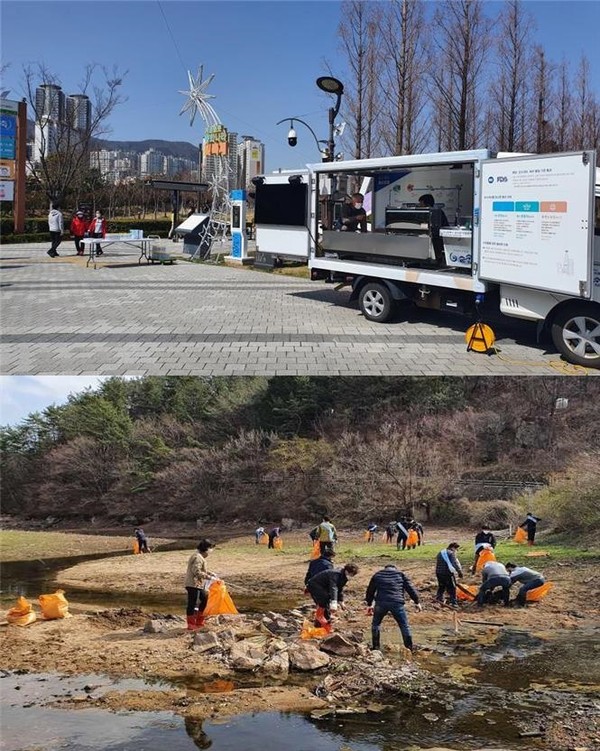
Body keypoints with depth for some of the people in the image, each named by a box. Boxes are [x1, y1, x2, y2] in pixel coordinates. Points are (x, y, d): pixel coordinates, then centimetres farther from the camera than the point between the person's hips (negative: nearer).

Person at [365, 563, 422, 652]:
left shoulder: (377, 575, 21)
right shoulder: (401, 574, 17)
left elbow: (370, 590, 26)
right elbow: (410, 589, 12)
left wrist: (369, 604, 36)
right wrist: (417, 602, 19)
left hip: (381, 602, 1)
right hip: (397, 603, -1)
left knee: (376, 623, 21)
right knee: (404, 626, 11)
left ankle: (376, 647, 20)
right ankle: (410, 648, 10)